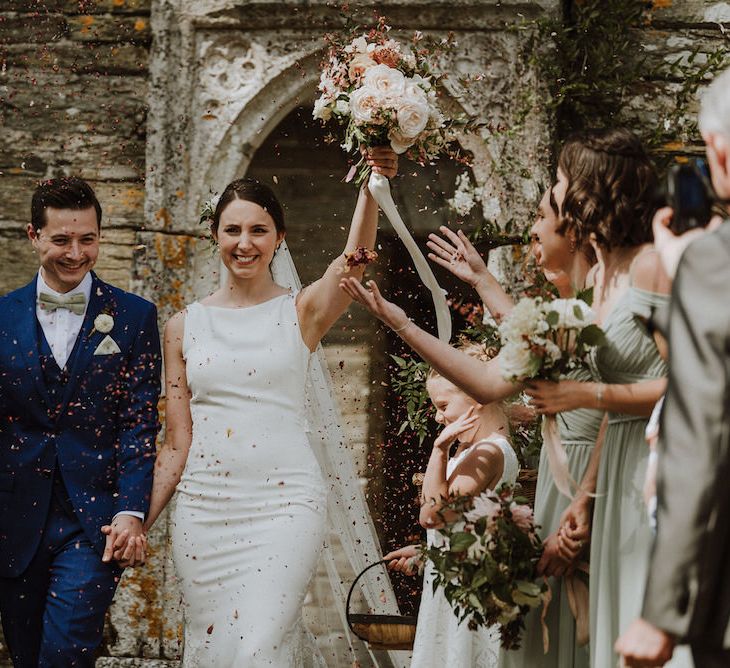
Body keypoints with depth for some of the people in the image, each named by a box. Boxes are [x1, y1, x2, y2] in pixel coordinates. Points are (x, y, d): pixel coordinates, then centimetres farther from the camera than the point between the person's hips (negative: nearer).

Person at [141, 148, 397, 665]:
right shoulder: (186, 327, 8)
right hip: (204, 506, 3)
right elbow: (177, 442, 11)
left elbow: (354, 260, -20)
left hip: (284, 502, -3)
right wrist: (139, 522, 6)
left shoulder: (302, 312, 1)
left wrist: (372, 187, -36)